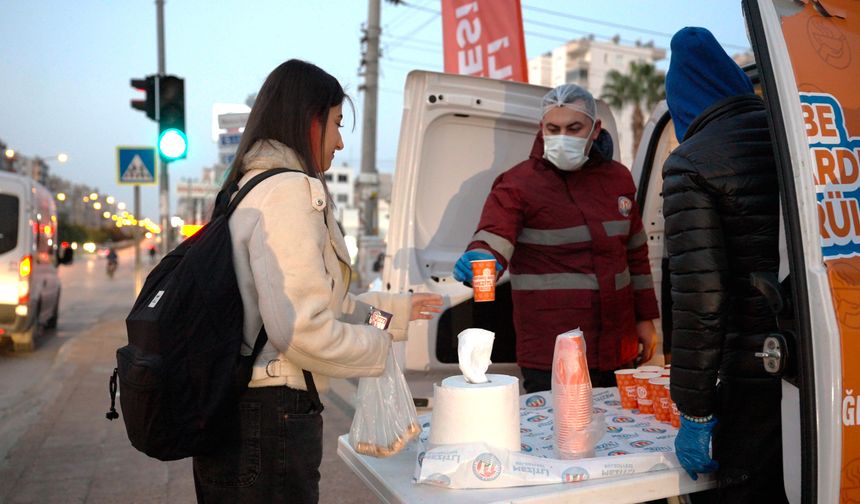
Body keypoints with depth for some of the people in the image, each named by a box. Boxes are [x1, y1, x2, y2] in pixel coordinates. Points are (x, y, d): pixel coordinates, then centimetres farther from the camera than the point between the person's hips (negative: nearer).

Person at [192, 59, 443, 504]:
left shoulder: (251, 187, 12)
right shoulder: (289, 190, -17)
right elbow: (302, 329, -24)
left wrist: (396, 308, 19)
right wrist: (380, 348, -6)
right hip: (271, 415, -10)